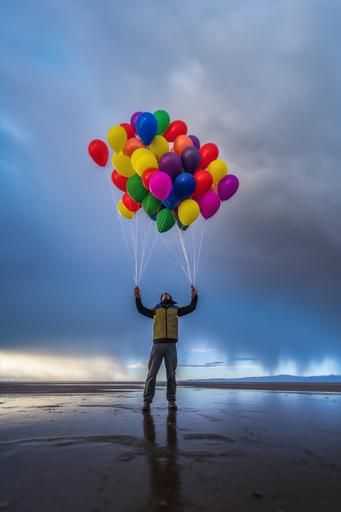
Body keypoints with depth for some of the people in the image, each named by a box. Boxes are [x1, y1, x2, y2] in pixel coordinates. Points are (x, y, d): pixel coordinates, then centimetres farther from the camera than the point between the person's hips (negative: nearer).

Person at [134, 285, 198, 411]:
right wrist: (137, 298, 8)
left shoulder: (176, 310, 19)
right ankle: (147, 401, -2)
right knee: (152, 373, -4)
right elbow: (141, 309, 17)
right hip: (157, 344, 0)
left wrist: (194, 296, 5)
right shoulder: (156, 310, 20)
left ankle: (171, 401, 6)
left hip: (171, 345, 0)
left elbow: (191, 307, 15)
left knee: (171, 374, 1)